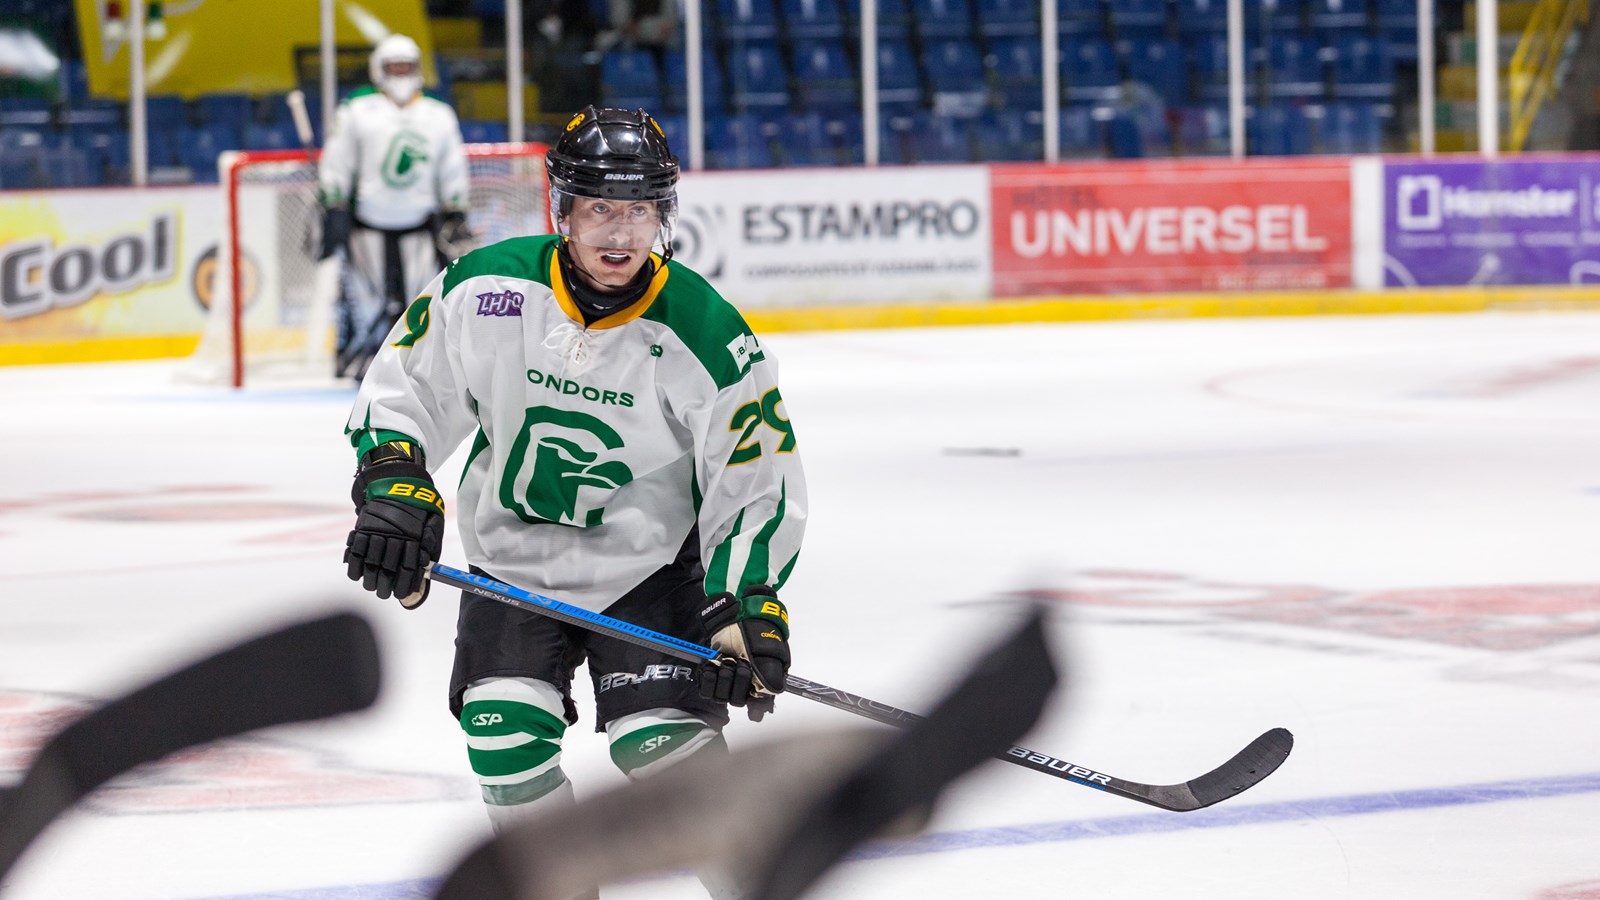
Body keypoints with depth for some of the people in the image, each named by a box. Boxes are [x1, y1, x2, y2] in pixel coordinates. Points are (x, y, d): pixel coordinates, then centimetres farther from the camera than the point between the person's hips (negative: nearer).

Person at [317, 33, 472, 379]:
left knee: (422, 294, -3)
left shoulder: (440, 117, 9)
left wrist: (456, 220, 8)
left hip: (419, 222, 2)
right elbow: (334, 167, -1)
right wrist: (333, 216, -7)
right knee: (365, 293, -6)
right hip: (367, 219, -2)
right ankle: (355, 361, 5)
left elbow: (453, 175, 14)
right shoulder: (357, 112, -1)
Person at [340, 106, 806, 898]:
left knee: (665, 739, -15)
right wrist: (393, 486, -15)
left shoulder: (709, 338, -19)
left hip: (649, 562, -2)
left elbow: (756, 482, -12)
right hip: (512, 556, 2)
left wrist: (749, 605, -21)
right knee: (504, 736, -11)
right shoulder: (482, 289, -14)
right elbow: (401, 386, 0)